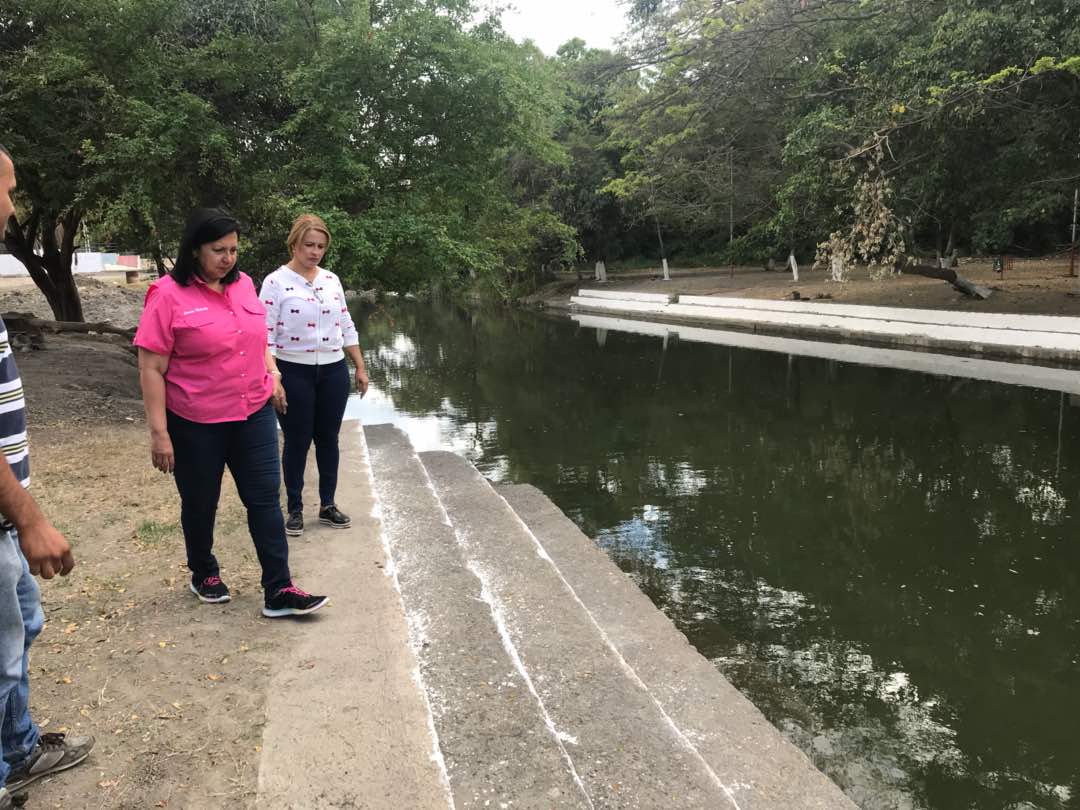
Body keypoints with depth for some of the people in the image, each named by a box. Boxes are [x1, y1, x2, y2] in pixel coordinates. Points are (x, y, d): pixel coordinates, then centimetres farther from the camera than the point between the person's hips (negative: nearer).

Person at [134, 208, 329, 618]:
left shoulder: (243, 284, 3)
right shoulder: (168, 295, -13)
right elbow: (151, 370, -13)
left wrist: (272, 375, 5)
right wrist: (159, 433, -16)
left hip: (254, 414, 5)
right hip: (195, 425, -4)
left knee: (265, 498, 2)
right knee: (200, 504, 14)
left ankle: (279, 591, 7)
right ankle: (204, 575, 38)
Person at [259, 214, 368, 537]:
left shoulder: (332, 280, 7)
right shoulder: (276, 282, -8)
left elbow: (346, 327, 12)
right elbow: (266, 336, -12)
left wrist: (360, 368, 10)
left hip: (333, 372, 5)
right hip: (294, 373, -4)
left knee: (328, 439, 11)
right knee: (297, 442, 5)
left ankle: (328, 505, 24)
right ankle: (295, 509, 19)